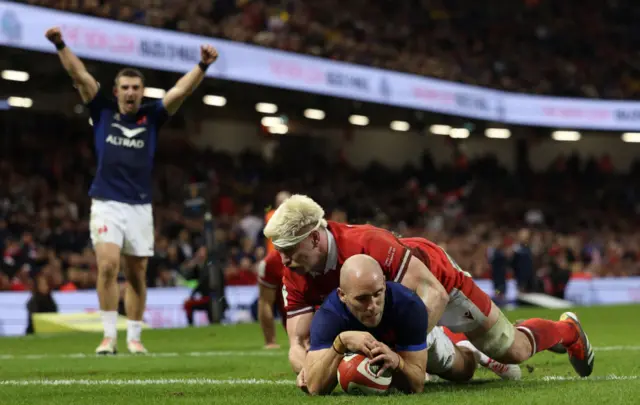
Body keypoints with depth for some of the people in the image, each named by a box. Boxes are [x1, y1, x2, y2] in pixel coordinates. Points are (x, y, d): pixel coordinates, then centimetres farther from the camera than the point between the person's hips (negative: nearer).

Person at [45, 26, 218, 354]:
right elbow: (80, 76, -2)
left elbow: (180, 91, -4)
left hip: (140, 206, 2)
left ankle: (134, 337, 16)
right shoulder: (103, 112, 6)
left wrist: (203, 66, -18)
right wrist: (60, 45, -13)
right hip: (106, 204, -2)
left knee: (136, 274, 5)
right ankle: (109, 336, -9)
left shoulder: (151, 117, 7)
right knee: (108, 265, -17)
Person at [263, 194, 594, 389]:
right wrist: (307, 367, -47)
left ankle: (566, 331, 36)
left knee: (513, 351, 6)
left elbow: (434, 294, -40)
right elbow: (297, 341, -23)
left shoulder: (367, 244, -45)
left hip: (433, 276, -5)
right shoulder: (296, 276, -26)